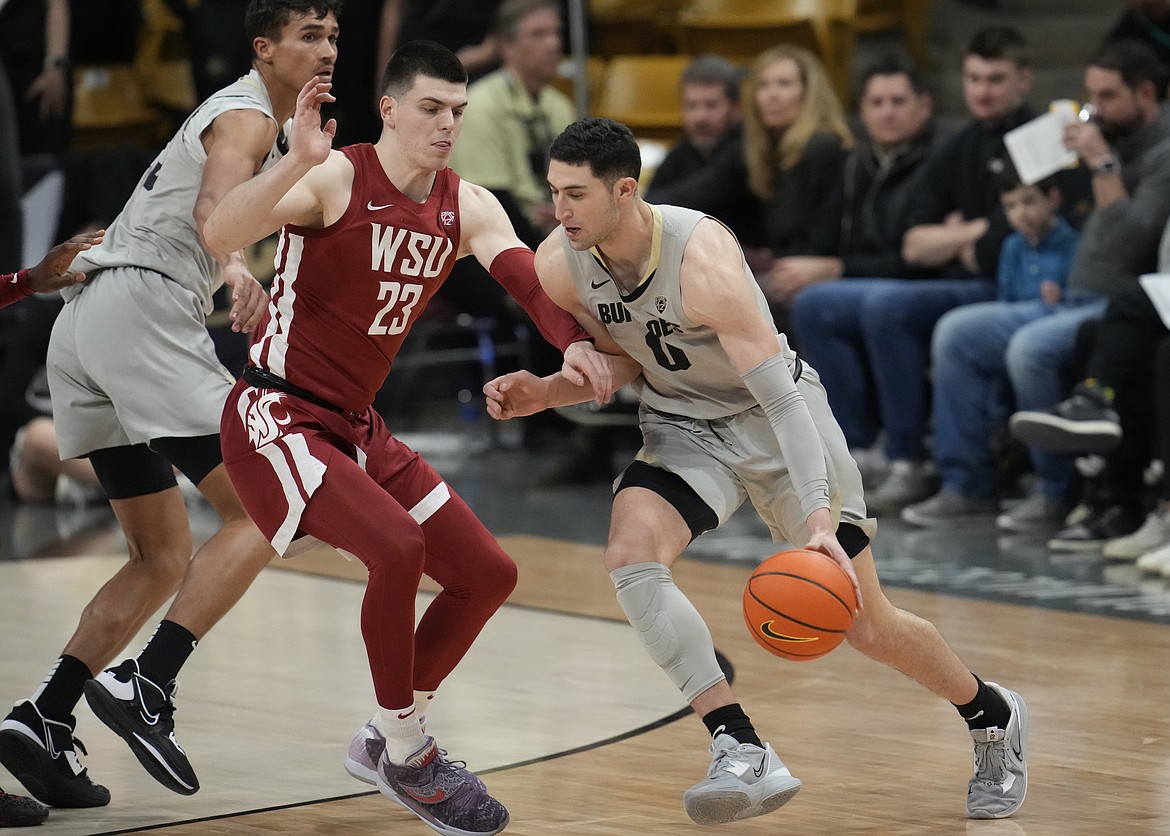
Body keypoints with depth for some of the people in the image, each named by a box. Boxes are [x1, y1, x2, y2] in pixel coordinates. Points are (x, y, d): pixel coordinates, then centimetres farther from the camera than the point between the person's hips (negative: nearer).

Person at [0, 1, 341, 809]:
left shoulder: (265, 127, 27)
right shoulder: (247, 117, -3)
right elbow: (213, 204, -25)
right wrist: (234, 266, -44)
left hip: (85, 324, 10)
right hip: (141, 308, -10)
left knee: (163, 557, 12)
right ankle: (147, 687, -22)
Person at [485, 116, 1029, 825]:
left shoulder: (701, 255, -33)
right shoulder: (560, 266, -15)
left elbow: (780, 394, -34)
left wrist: (819, 515, -43)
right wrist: (543, 393, -15)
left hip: (779, 420, -5)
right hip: (683, 428, 5)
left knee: (871, 628, 3)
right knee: (631, 558, -27)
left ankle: (994, 716, 33)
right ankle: (745, 757, -25)